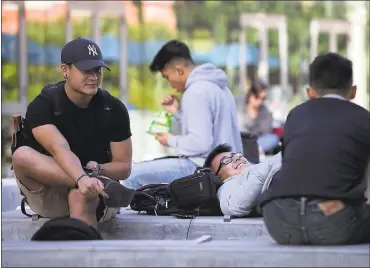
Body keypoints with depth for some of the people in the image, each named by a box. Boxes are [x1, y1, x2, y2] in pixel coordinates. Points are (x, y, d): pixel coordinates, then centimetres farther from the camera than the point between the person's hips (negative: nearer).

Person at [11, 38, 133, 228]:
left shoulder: (113, 109, -1)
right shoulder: (43, 105, -10)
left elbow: (124, 166, 3)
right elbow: (59, 149, -29)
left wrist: (98, 170, -21)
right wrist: (82, 179, -50)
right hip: (49, 198, 0)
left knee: (79, 197, -37)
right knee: (22, 155, -31)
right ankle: (106, 188, -40)